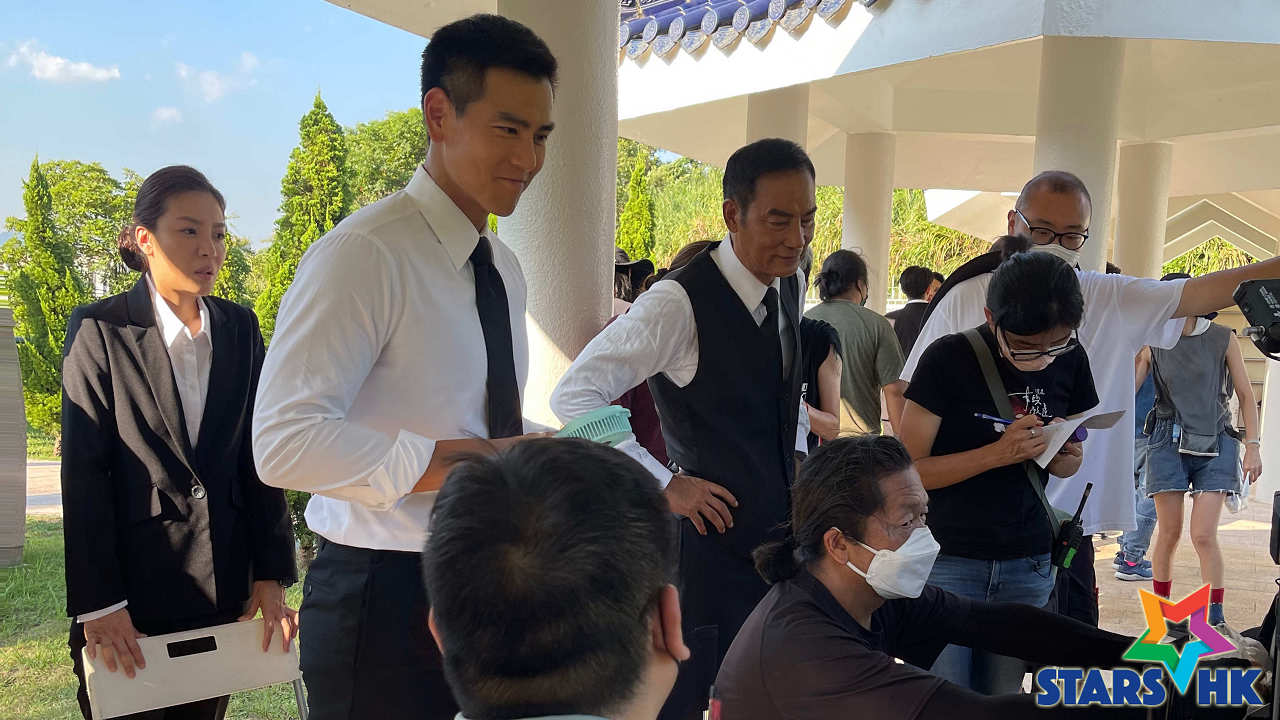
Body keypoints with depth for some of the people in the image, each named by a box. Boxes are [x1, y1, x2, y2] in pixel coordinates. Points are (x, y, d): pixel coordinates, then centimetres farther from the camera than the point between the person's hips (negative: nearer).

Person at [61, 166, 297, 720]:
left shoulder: (240, 329, 5)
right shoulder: (99, 330, -6)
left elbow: (258, 456, 4)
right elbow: (83, 472, -9)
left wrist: (271, 575, 0)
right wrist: (98, 603, -13)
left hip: (223, 588, 4)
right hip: (131, 587, -3)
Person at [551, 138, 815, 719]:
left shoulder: (790, 284, 3)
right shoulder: (680, 302, -21)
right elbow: (573, 398, -23)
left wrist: (797, 451, 10)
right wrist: (664, 484, -21)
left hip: (784, 525, 7)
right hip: (714, 533, -7)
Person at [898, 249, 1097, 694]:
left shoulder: (1071, 361, 1)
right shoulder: (950, 358, -13)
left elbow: (1070, 466, 14)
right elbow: (909, 470, -13)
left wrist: (1062, 451, -10)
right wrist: (999, 453, -23)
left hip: (1028, 564, 4)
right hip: (948, 560, -4)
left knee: (1002, 698, 12)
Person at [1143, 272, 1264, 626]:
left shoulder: (1222, 338, 2)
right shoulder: (1154, 344, 5)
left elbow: (1246, 395, 5)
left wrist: (1252, 446, 0)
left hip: (1215, 442, -1)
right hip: (1169, 440, 1)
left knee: (1204, 535, -10)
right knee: (1169, 533, 1)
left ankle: (1216, 617, 4)